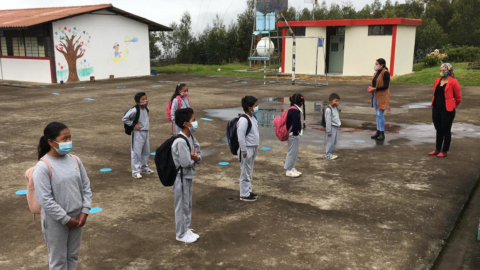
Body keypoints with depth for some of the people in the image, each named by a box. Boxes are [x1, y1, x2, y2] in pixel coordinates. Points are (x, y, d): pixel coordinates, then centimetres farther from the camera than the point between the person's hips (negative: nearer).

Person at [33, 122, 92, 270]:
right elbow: (45, 200, -19)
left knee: (73, 256, 19)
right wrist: (65, 219, -15)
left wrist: (84, 211, -4)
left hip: (76, 217, 5)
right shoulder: (43, 166, -19)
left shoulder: (75, 160, -2)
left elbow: (86, 187, 5)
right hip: (55, 222, -5)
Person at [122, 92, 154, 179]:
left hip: (146, 132, 8)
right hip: (138, 133, -8)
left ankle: (144, 167, 34)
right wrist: (133, 124, -15)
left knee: (146, 151, 17)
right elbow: (124, 119, -16)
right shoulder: (134, 110, -19)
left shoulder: (146, 109, 5)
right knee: (136, 152, -3)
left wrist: (147, 123, 8)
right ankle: (135, 171, 4)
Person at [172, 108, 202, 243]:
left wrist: (196, 158, -14)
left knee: (188, 204, 20)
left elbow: (197, 149, 9)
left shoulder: (190, 136, 1)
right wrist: (194, 157, -9)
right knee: (182, 205, 6)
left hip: (189, 176, 9)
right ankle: (181, 234, 21)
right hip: (181, 177, -9)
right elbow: (185, 162, -28)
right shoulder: (181, 141, -27)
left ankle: (186, 229, 35)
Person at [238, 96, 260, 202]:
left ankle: (248, 191, 32)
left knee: (249, 172, 19)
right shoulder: (243, 120, -22)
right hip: (247, 149, -9)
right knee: (245, 172, 2)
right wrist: (244, 151, -20)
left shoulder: (253, 117, 8)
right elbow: (241, 136, -23)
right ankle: (244, 194, 12)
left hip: (253, 148, 9)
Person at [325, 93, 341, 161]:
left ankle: (332, 153, 26)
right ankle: (328, 155, 7)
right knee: (330, 141, -2)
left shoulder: (336, 108, 8)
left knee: (335, 141, 14)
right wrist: (328, 131, -16)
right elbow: (328, 121, -18)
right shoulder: (328, 109, -19)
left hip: (336, 127, 9)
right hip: (332, 127, -9)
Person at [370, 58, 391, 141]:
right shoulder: (377, 72, 12)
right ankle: (378, 132, 19)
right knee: (377, 114, 12)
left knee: (380, 114, -8)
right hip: (375, 96, 8)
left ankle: (382, 134, -2)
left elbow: (386, 86, -18)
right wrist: (371, 88, 6)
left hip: (382, 97, -8)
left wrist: (375, 89, -21)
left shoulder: (385, 73, -13)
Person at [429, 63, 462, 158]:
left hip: (447, 110, -6)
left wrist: (452, 106, 8)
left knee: (446, 131, 5)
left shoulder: (453, 82, -11)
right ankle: (437, 150, 24)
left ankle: (444, 151, 14)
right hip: (436, 109, 6)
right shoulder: (437, 81, 8)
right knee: (438, 130, 14)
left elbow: (458, 98, -4)